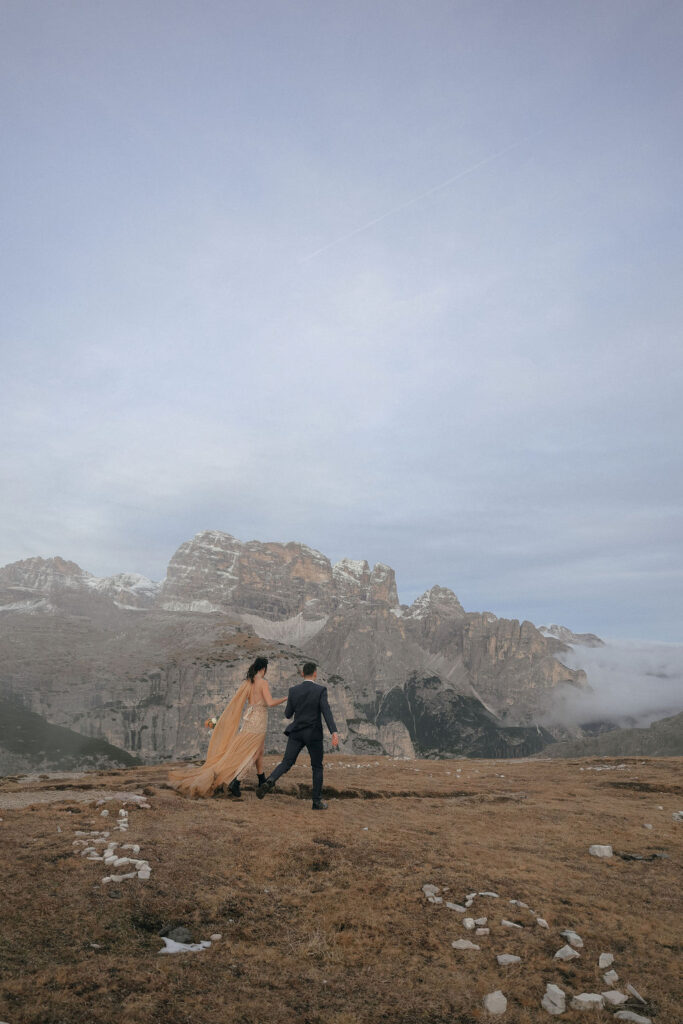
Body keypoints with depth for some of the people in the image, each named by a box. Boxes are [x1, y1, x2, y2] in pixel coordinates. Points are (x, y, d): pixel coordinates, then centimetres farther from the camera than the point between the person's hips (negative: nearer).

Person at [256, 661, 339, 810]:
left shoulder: (293, 691, 1)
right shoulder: (321, 690, -9)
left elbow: (288, 715, 8)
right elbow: (326, 712, -21)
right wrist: (334, 733, -28)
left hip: (296, 733, 2)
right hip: (314, 734, -2)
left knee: (286, 763, 2)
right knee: (317, 767, 14)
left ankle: (269, 781, -26)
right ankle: (317, 801, 13)